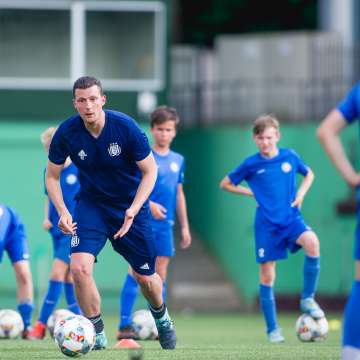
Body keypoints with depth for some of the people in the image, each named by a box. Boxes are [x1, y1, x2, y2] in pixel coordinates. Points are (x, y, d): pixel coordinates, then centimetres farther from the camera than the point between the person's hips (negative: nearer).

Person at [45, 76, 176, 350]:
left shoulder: (125, 127, -21)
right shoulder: (66, 133, -16)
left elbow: (150, 171, -11)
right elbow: (52, 176, -1)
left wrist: (133, 211, -23)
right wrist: (62, 212, -18)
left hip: (131, 205, -1)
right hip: (91, 203, 1)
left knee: (145, 278, 7)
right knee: (79, 267, -22)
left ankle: (161, 317, 43)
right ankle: (98, 337, -5)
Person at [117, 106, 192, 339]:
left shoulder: (178, 160, 11)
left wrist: (185, 226, 17)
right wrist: (149, 204, -23)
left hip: (165, 225, 5)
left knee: (161, 274, 7)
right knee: (137, 272, -11)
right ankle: (125, 326, -12)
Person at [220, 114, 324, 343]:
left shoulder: (289, 157, 1)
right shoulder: (251, 164, -1)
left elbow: (309, 174, 20)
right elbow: (225, 184, 10)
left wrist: (301, 194, 3)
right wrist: (251, 193, 0)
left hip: (291, 217, 0)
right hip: (267, 224, 0)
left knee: (312, 242, -30)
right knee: (267, 275, 0)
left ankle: (308, 299, -14)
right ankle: (273, 329, 12)